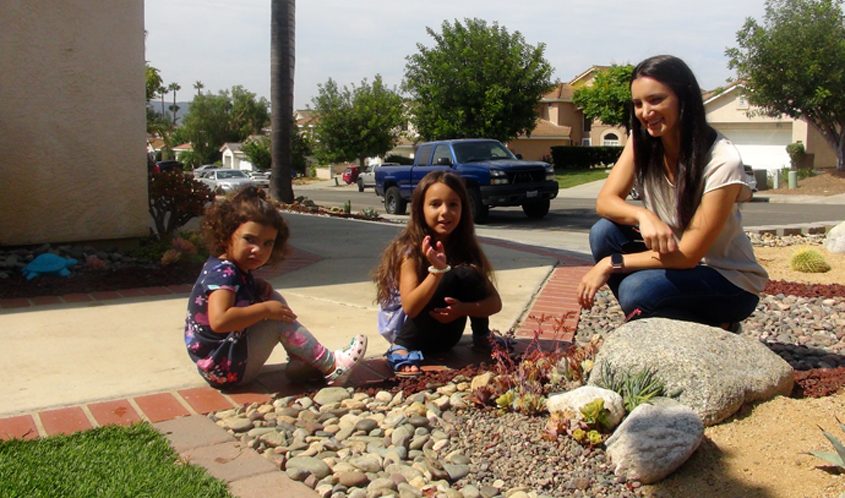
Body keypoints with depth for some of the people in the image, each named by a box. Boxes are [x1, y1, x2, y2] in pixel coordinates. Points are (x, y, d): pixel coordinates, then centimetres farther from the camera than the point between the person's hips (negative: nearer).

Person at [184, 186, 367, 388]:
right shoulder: (223, 272, -22)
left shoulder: (238, 270, 7)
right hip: (224, 369, -10)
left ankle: (299, 362, 4)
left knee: (275, 299, 9)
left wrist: (259, 289, 1)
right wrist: (266, 309, -27)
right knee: (279, 321, -17)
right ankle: (331, 366, -6)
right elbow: (219, 320, -36)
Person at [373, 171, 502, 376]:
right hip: (407, 333, -4)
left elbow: (495, 302, -8)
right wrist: (437, 270, -41)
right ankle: (402, 350, -20)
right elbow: (410, 308, -29)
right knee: (453, 277, -28)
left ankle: (482, 337, 1)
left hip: (444, 334, 4)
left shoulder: (465, 247, -7)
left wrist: (463, 309, -27)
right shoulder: (410, 250, -20)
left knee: (470, 275, -19)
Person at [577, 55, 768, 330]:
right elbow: (605, 201, -15)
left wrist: (611, 264, -24)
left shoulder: (722, 161, -24)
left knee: (636, 289, -31)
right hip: (675, 261, 6)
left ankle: (713, 328, -2)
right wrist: (643, 215, -36)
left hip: (730, 280, -6)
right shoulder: (642, 142, -7)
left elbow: (688, 254, -24)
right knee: (604, 232, -19)